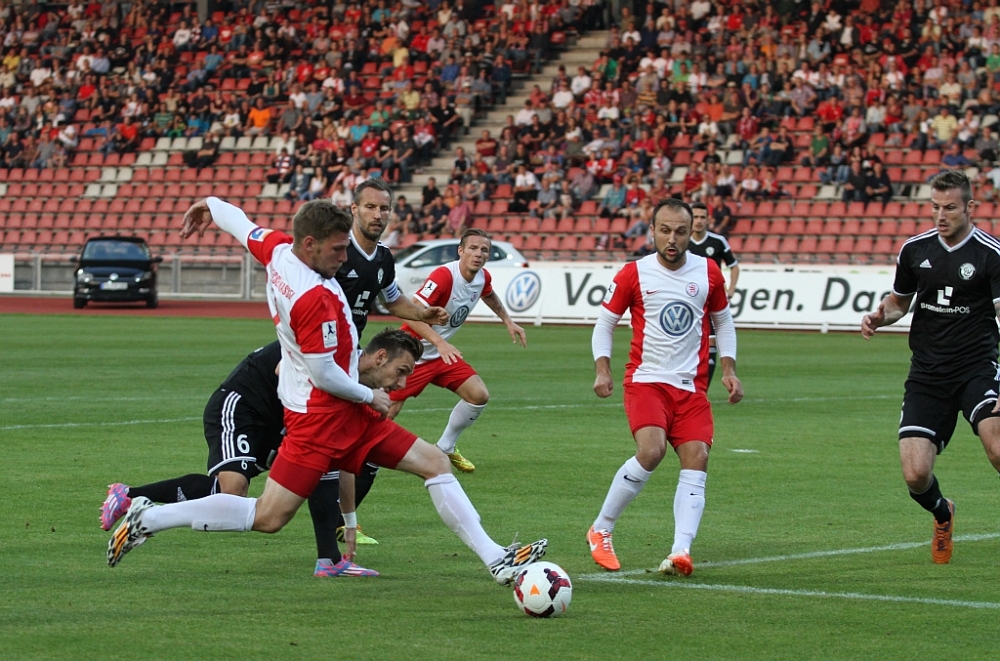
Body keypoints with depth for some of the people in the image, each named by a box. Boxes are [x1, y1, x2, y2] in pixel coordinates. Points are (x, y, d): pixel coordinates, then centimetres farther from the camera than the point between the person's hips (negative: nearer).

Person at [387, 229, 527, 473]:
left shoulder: (483, 277, -3)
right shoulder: (443, 276, -27)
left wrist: (508, 321, 24)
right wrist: (439, 342, -44)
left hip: (444, 354, 7)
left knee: (479, 396, -5)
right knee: (388, 411, -11)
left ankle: (446, 448, 13)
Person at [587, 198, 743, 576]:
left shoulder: (709, 273, 6)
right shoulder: (634, 274, -2)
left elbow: (723, 321, 20)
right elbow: (605, 322, 7)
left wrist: (728, 370, 8)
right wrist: (603, 370, -6)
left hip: (692, 386, 4)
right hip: (646, 380, -3)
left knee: (696, 460, -15)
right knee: (651, 451, -25)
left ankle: (680, 552, -24)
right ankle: (600, 532, -7)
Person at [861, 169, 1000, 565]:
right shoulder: (915, 249, 7)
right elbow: (899, 301, 25)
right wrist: (879, 317, 0)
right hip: (927, 374, 4)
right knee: (915, 475, -6)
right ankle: (943, 515, 30)